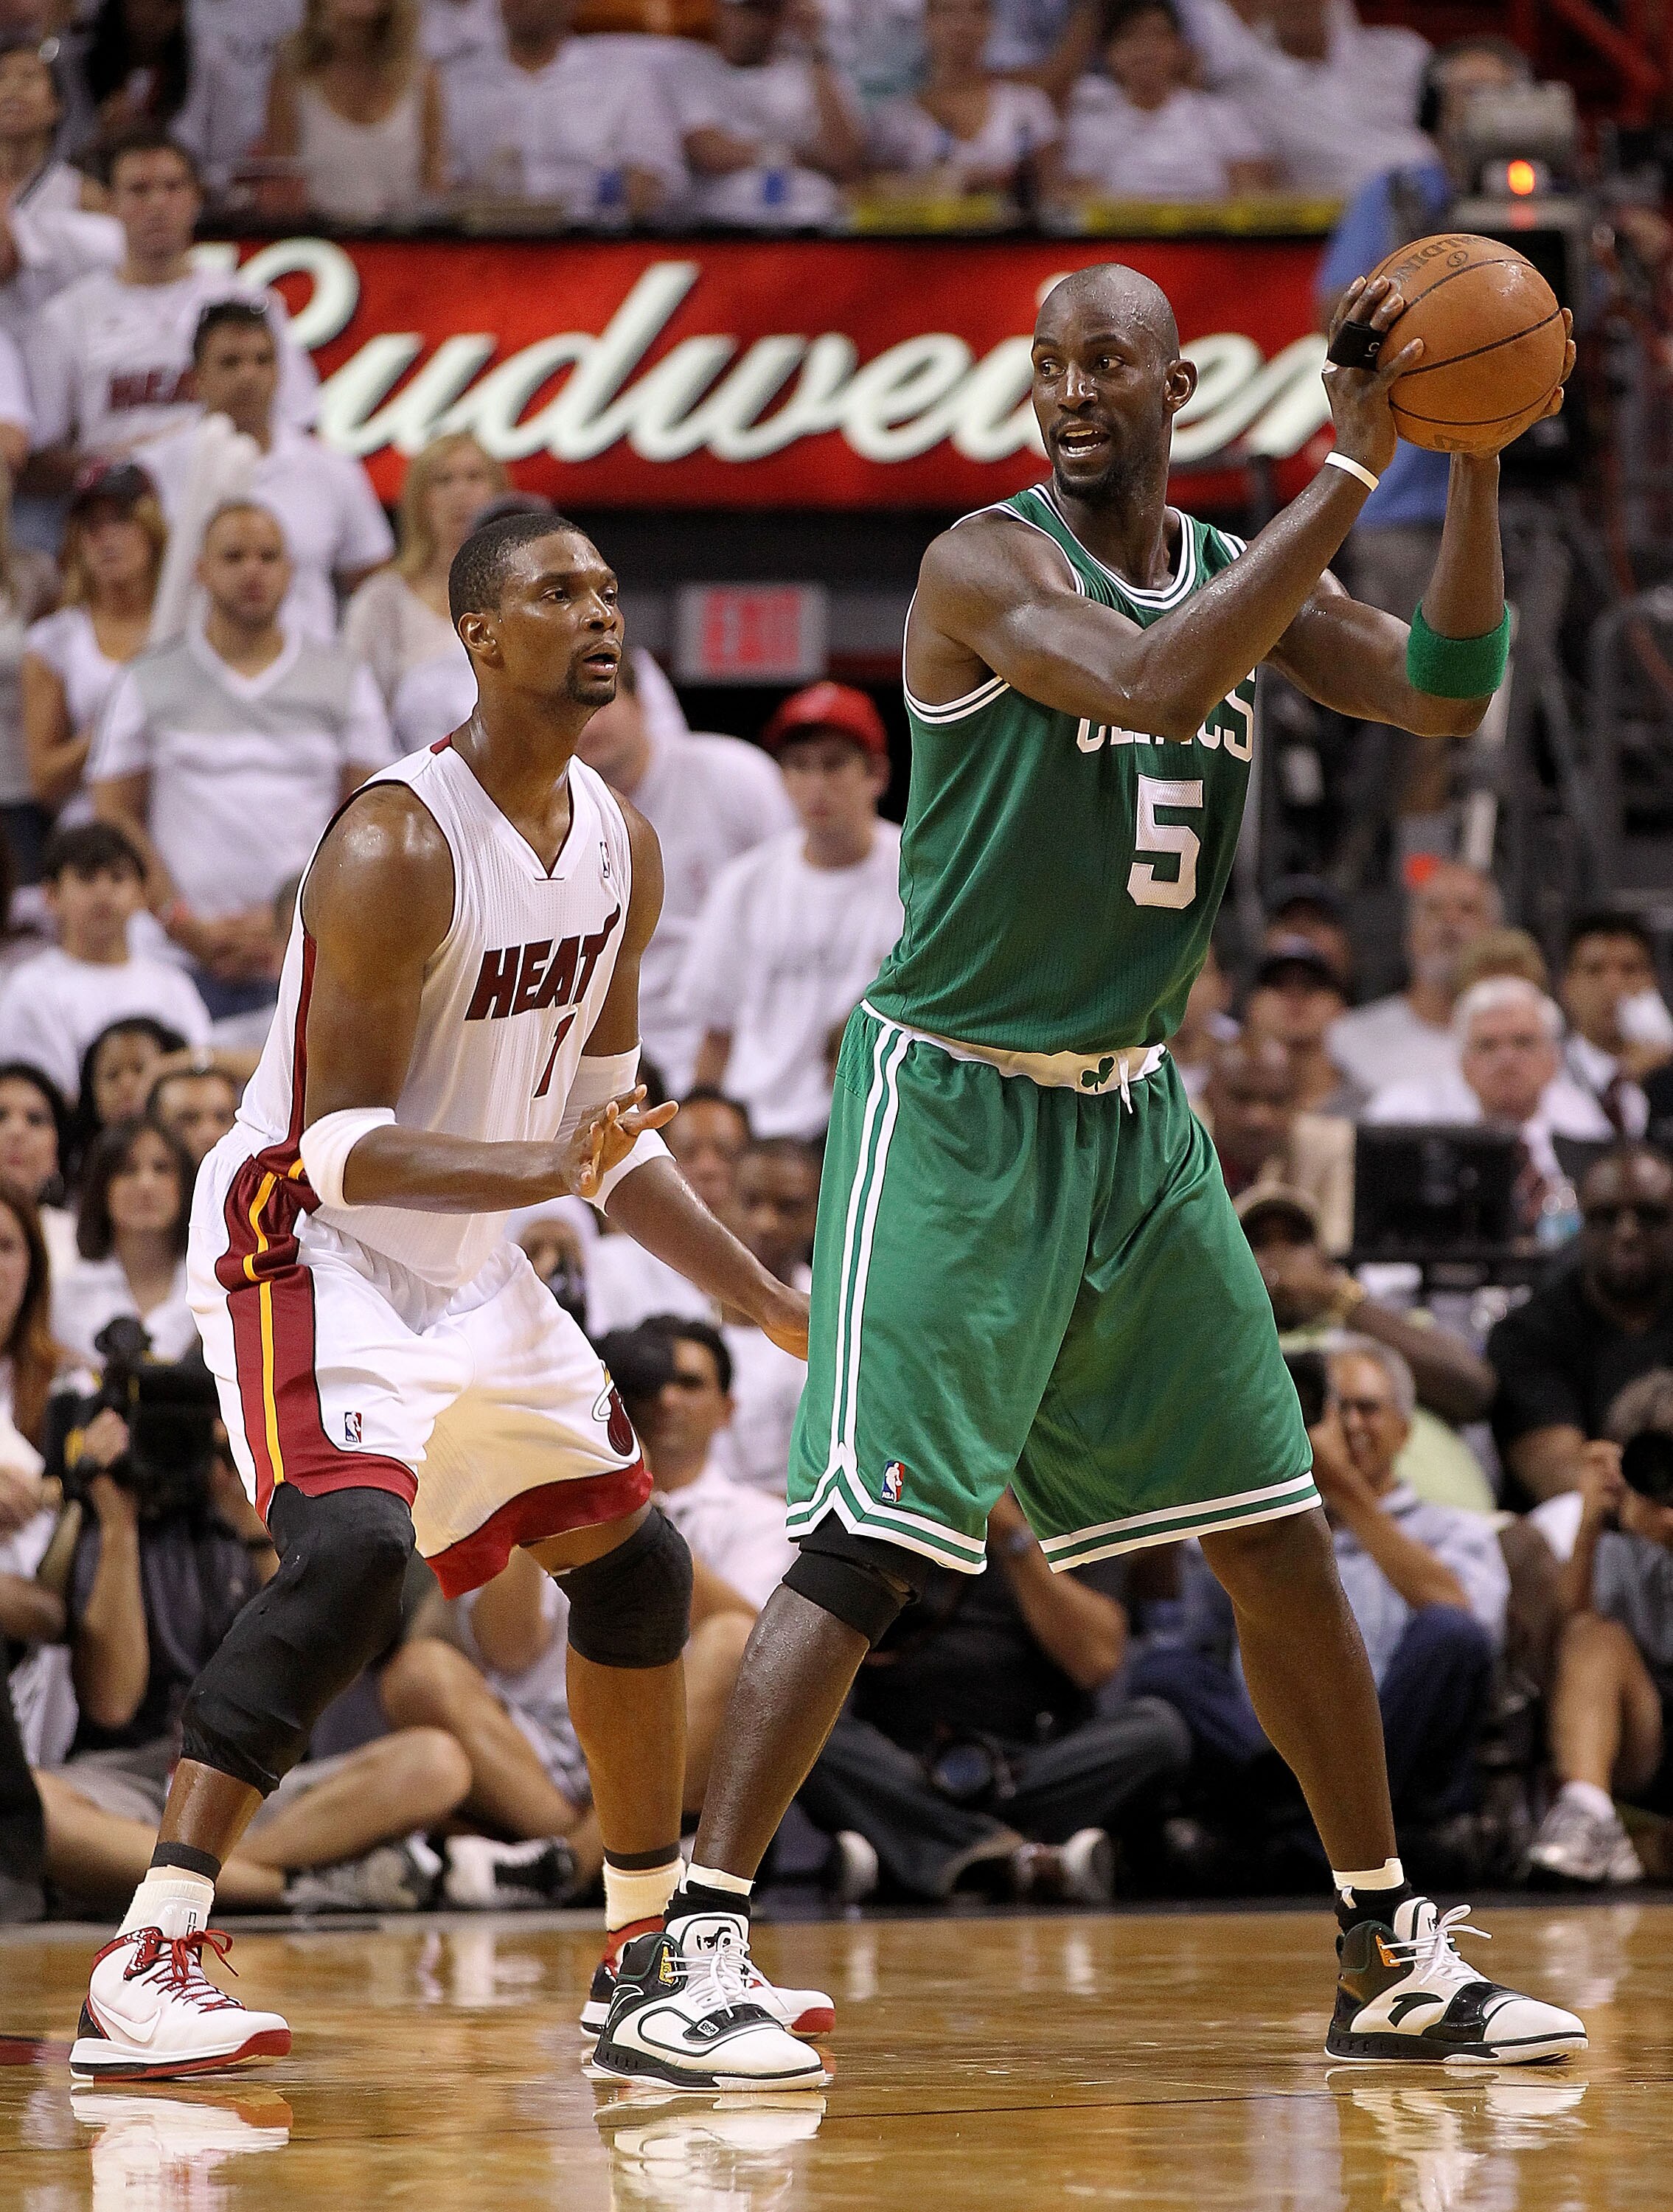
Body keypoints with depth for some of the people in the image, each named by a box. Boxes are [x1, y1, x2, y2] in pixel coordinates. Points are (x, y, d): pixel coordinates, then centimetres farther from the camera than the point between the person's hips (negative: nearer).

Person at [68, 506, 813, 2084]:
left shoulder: (619, 847, 4)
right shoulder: (397, 849, -22)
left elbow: (605, 1126, 13)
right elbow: (338, 1142, -23)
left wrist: (771, 1304, 9)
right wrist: (540, 1169, -37)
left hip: (466, 1267, 9)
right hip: (309, 1243, -9)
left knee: (632, 1565, 12)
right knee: (351, 1551, -29)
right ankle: (144, 1967, -32)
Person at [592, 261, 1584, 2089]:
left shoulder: (1244, 575, 8)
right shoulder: (988, 567, -13)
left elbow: (1444, 698, -2)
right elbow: (1149, 686, -31)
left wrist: (1474, 461, -13)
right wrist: (1350, 467, -29)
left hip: (1134, 1116, 7)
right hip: (954, 1112, -7)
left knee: (1278, 1541, 10)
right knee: (869, 1543, -16)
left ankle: (1391, 1959, 21)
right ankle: (682, 1955, -16)